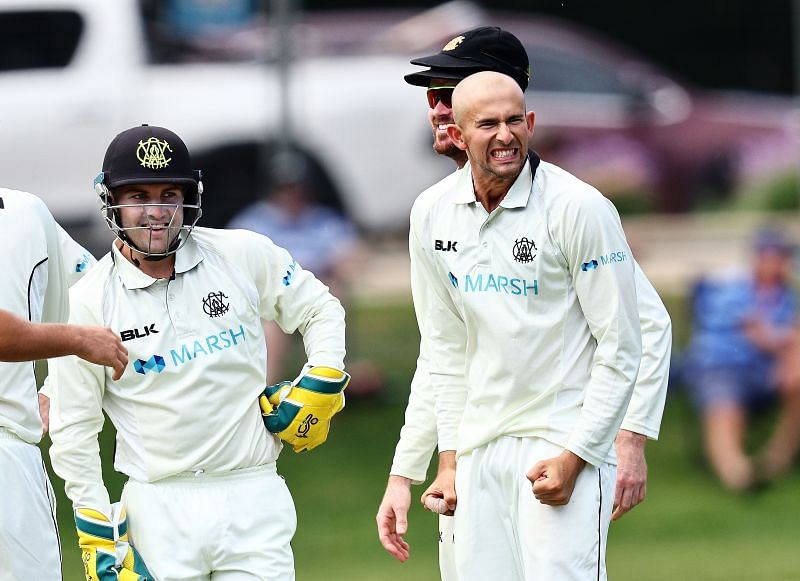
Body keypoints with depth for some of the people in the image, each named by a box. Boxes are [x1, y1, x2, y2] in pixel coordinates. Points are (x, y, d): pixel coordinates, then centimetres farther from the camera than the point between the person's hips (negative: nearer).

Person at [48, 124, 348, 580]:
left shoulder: (244, 256, 0)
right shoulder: (92, 300, -3)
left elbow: (320, 310, 16)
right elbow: (74, 427, 2)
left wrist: (319, 387, 2)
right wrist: (97, 528, 0)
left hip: (253, 498, 1)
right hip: (158, 506, -1)